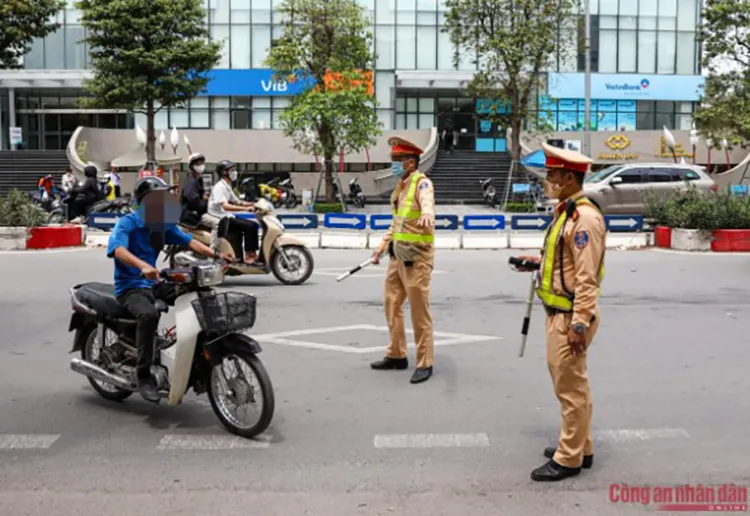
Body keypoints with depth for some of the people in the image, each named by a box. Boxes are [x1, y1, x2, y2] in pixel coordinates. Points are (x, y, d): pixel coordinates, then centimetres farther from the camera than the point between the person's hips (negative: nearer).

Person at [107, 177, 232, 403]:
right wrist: (143, 266, -50)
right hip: (130, 286, -7)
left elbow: (188, 241, -2)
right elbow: (118, 249, -31)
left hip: (154, 282, 7)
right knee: (148, 315, -37)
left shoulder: (163, 224, 7)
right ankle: (143, 374, -24)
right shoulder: (126, 223, -13)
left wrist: (215, 254, -19)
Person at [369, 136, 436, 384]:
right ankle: (397, 355, 28)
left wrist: (426, 216, -57)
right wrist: (382, 246, 25)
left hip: (417, 255, -9)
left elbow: (427, 203, -35)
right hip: (398, 254, 9)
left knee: (419, 311, -3)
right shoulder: (400, 185, 14)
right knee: (392, 305, 15)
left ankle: (424, 364, 6)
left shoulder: (421, 182, -12)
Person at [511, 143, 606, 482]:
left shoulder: (584, 217, -21)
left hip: (570, 315, -10)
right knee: (567, 383, 19)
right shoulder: (566, 211, 11)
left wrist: (579, 324, -24)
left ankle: (569, 458, 11)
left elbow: (587, 275, -24)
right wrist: (539, 262, 17)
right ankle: (580, 447, 31)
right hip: (558, 312, 10)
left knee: (571, 387, 0)